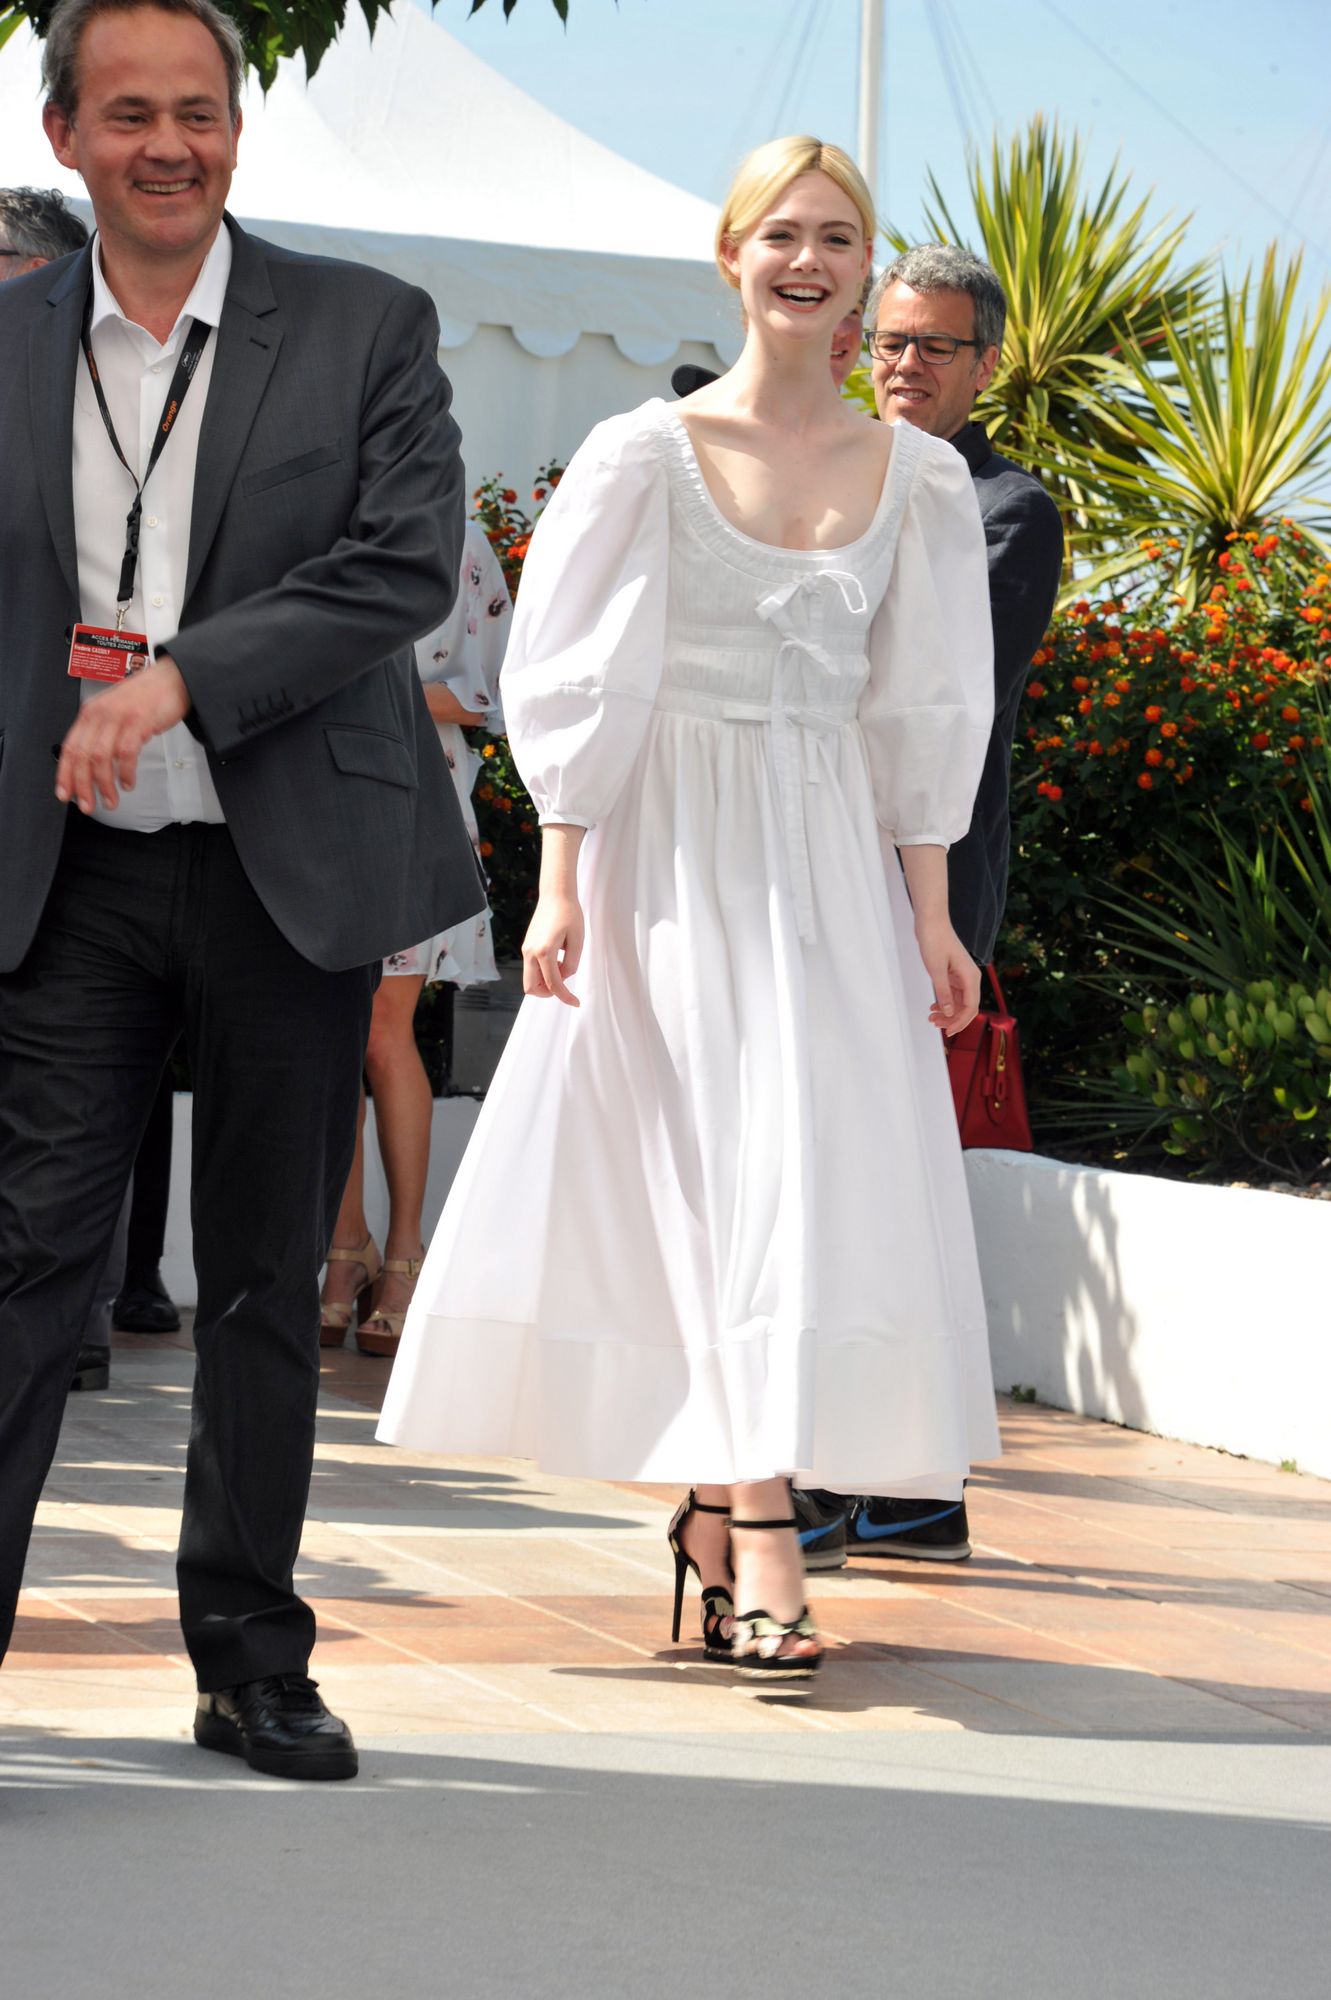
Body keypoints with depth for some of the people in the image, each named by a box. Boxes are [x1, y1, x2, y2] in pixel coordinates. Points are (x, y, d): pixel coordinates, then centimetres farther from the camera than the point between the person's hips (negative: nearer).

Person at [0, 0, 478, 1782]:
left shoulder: (366, 329, 2)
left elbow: (408, 565, -10)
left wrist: (179, 678, -18)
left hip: (292, 872, 0)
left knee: (269, 1280, 8)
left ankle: (253, 1665, 18)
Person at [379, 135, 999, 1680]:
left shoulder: (916, 479, 9)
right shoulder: (647, 454, 0)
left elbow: (925, 712, 10)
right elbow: (574, 682, -1)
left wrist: (931, 914, 5)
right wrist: (562, 886, -8)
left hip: (831, 864, 3)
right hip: (671, 850, -3)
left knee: (826, 1171, -3)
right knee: (721, 1176, -10)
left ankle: (718, 1501, 10)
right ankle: (762, 1547, -11)